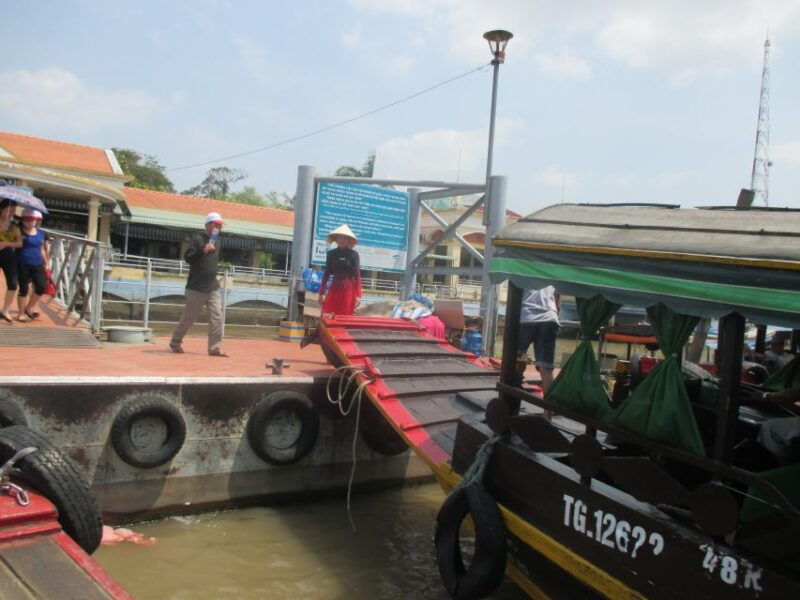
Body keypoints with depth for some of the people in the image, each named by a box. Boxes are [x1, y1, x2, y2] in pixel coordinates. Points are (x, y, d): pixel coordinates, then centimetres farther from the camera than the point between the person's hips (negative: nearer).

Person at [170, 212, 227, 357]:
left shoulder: (218, 240, 13)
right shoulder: (198, 238, -9)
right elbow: (187, 257, -17)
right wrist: (203, 250, -30)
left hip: (213, 287, 6)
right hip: (196, 287, -6)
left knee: (217, 316, -3)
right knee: (189, 317, 3)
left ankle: (215, 347, -1)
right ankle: (175, 342, 20)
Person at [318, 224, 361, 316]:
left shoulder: (353, 254, -2)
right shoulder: (331, 253, 5)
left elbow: (357, 275, -4)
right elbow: (326, 274, 9)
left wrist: (358, 295, -11)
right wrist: (321, 293, 5)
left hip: (348, 290, -2)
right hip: (334, 289, 2)